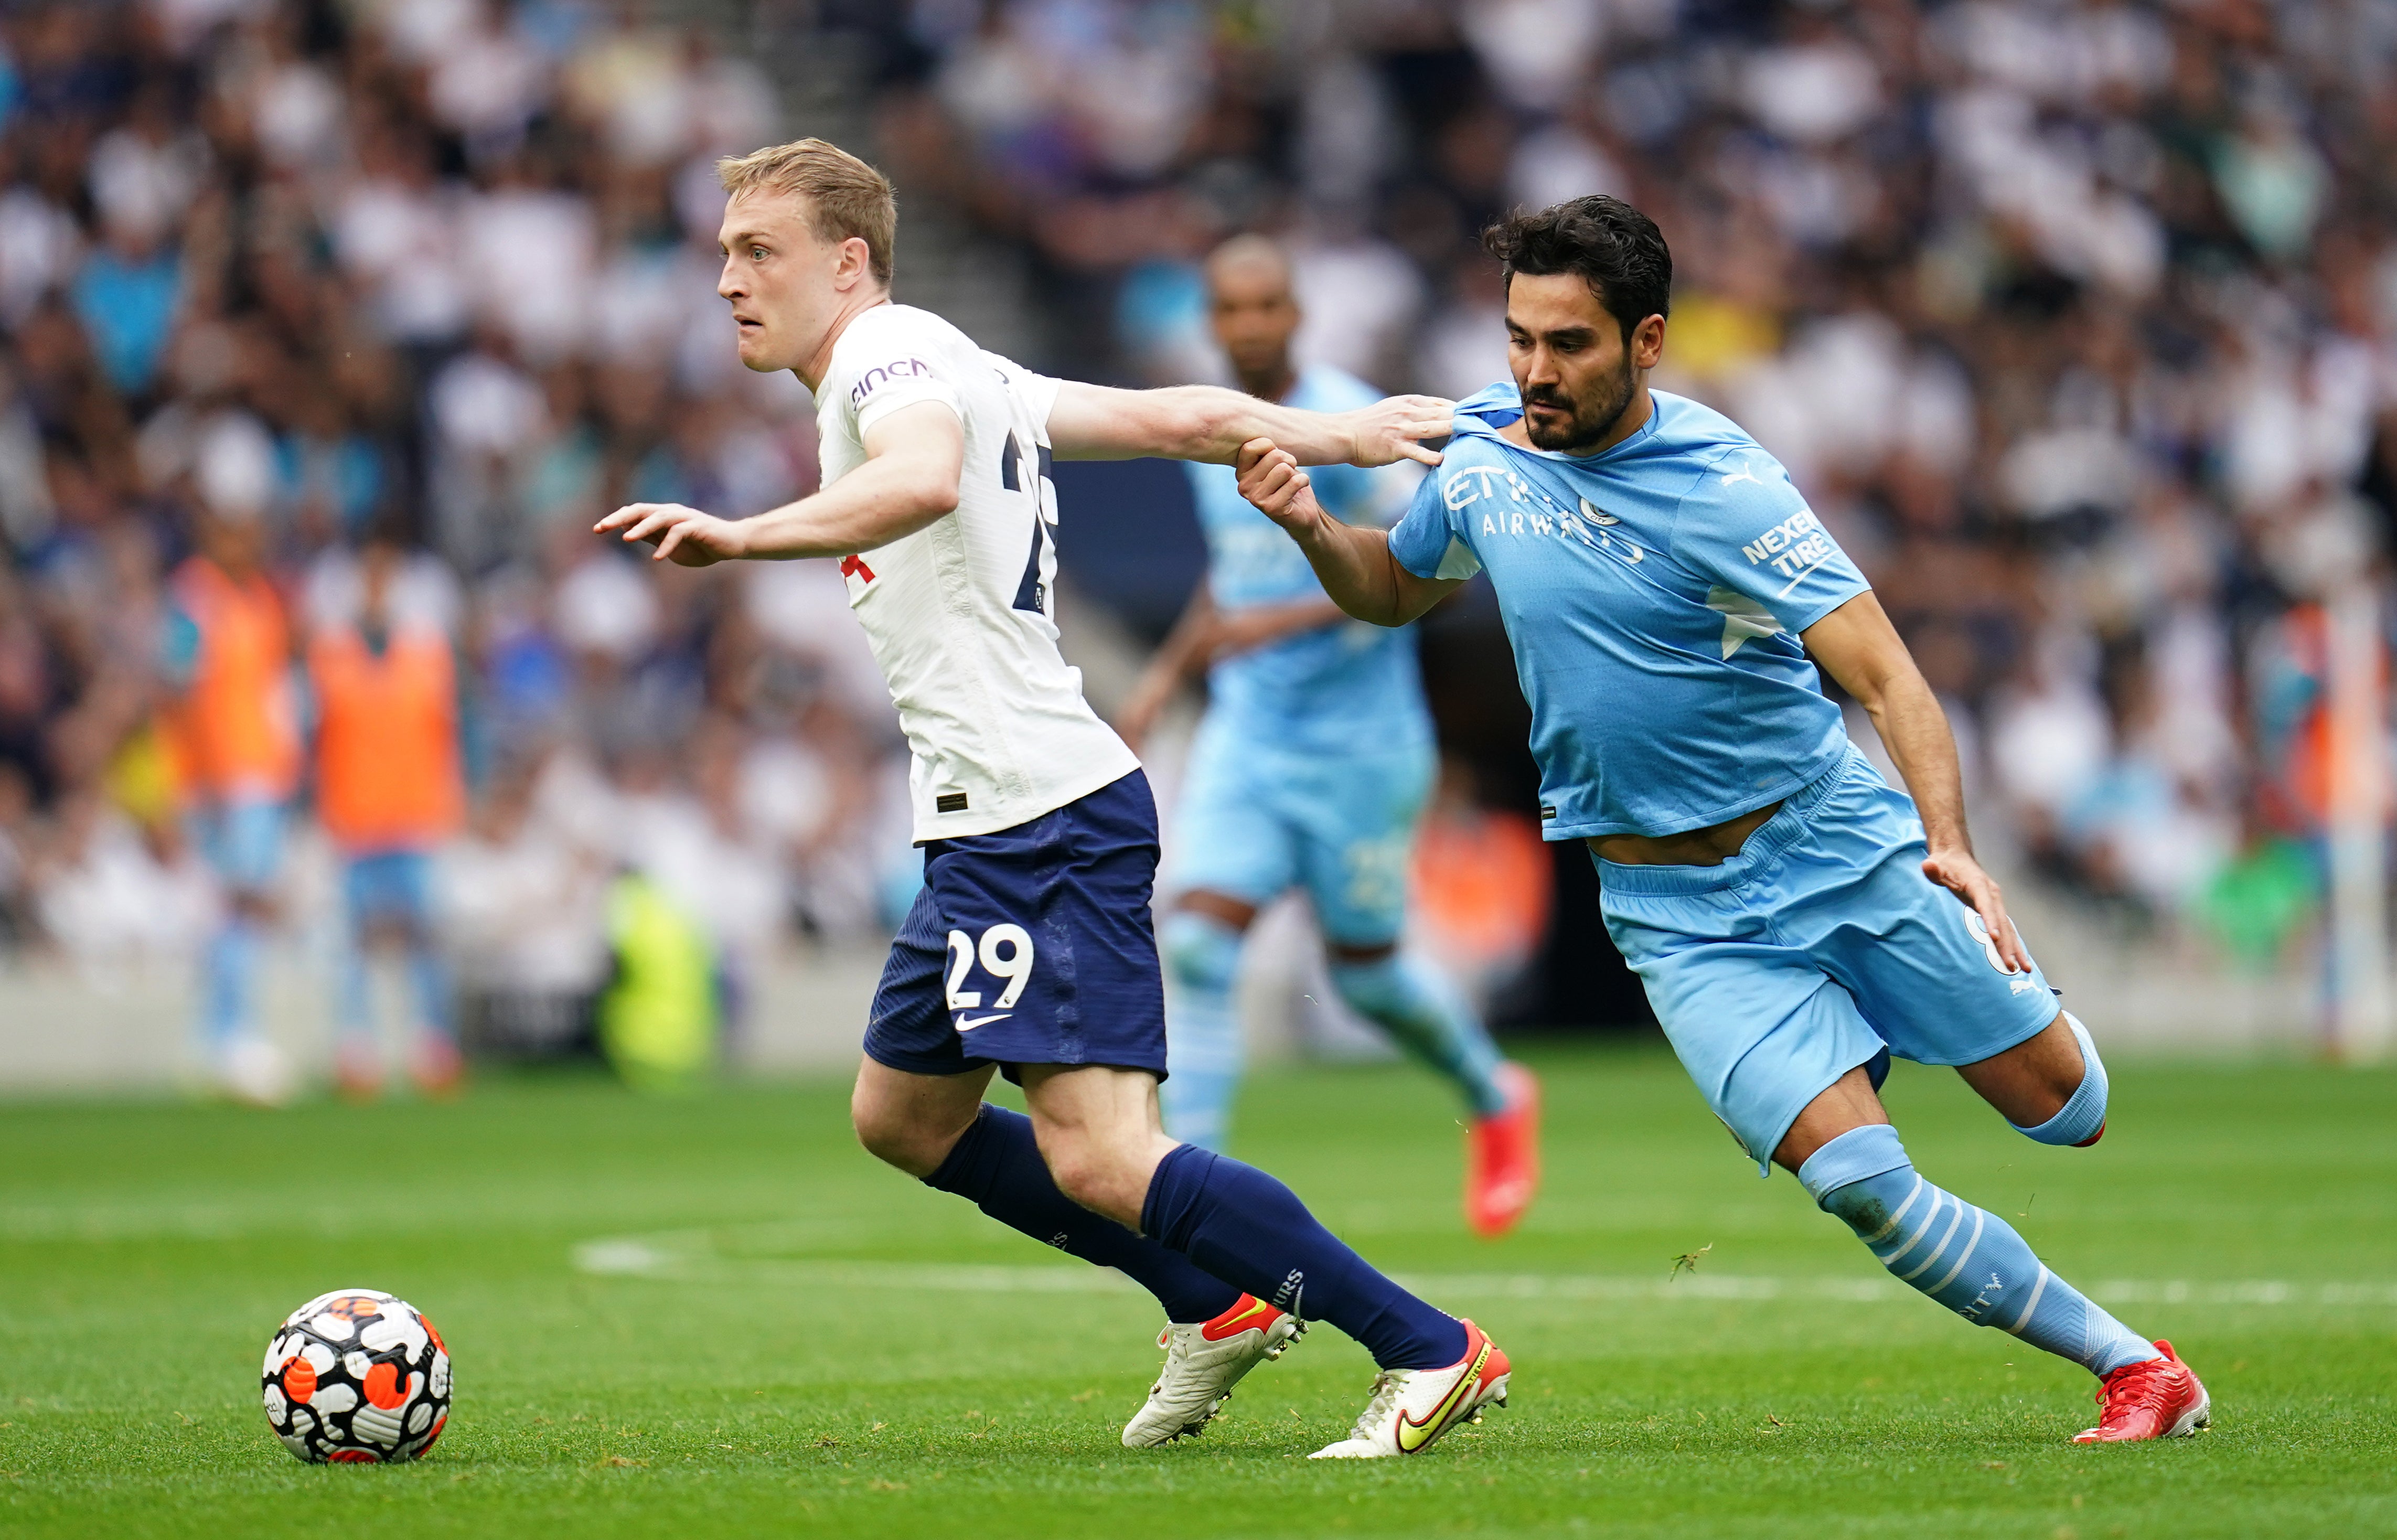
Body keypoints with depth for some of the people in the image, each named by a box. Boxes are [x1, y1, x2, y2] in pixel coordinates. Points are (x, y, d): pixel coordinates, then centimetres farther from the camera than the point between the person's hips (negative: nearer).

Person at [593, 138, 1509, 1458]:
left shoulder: (890, 354, -9)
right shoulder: (953, 370, 21)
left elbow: (921, 479, -33)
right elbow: (1174, 419, 24)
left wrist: (741, 538, -43)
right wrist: (1337, 435, 34)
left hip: (1039, 822, -11)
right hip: (996, 832, 11)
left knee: (1097, 1158, -17)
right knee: (899, 1116, 20)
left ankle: (1429, 1352, -13)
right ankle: (1220, 1309, 26)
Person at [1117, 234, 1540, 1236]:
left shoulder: (1347, 425, -14)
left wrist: (1293, 618, -26)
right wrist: (1167, 675, 14)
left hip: (1359, 739, -5)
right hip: (1245, 733, 5)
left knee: (1366, 972, 8)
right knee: (1196, 950, -12)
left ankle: (1496, 1100, 40)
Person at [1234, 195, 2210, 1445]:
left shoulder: (1723, 489, -19)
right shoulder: (1482, 454, -3)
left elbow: (1887, 679, -23)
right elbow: (1392, 591, 18)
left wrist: (1949, 843, -37)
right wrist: (1311, 527, -3)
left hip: (1836, 840, -2)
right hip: (1677, 911, 2)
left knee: (2060, 1104, 7)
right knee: (1857, 1178, -17)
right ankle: (2130, 1363, -3)